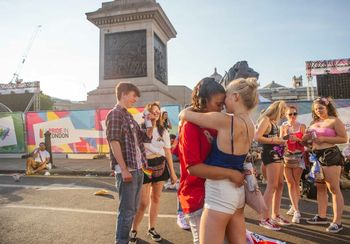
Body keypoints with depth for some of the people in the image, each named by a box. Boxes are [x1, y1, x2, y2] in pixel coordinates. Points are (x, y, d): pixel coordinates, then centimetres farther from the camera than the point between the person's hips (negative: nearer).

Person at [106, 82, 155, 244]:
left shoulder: (129, 116, 17)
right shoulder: (114, 114, -8)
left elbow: (145, 137, 22)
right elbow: (114, 142, -17)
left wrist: (152, 123, 6)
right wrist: (124, 169, -20)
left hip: (138, 169, 9)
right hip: (126, 170, -9)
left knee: (133, 209, 17)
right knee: (126, 210, 0)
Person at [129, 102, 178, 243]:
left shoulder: (163, 131, 9)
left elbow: (168, 152, 9)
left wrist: (172, 172, 8)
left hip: (161, 165, 4)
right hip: (145, 166, -4)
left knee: (155, 198, 13)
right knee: (143, 202, -2)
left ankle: (151, 229, 29)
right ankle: (133, 230, 19)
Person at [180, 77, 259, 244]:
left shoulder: (226, 121, -19)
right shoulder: (249, 125, 5)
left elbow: (184, 114, -12)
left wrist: (185, 113, 9)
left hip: (219, 192, -8)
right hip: (237, 191, 9)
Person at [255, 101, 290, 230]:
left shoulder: (273, 121, 17)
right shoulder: (266, 119, -10)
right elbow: (257, 137, -23)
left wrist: (282, 140, 4)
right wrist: (275, 141, -16)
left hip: (277, 154, 10)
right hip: (270, 154, -10)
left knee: (279, 185, 15)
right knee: (272, 186, -9)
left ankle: (275, 215, 26)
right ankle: (264, 219, -3)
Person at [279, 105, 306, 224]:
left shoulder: (302, 126, 0)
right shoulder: (283, 127, 5)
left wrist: (298, 139, -18)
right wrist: (285, 135, -12)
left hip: (298, 157, -1)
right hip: (286, 157, 1)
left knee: (296, 184, 3)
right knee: (290, 184, -1)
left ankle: (294, 206, 20)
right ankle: (296, 211, 3)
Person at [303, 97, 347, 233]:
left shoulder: (335, 121, -6)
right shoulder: (314, 122, 15)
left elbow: (344, 139, -11)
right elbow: (308, 137, 23)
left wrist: (324, 139, -18)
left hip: (330, 156, -7)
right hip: (316, 156, 8)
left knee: (334, 189, -3)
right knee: (320, 187, 13)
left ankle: (337, 222, 4)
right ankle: (322, 216, 25)